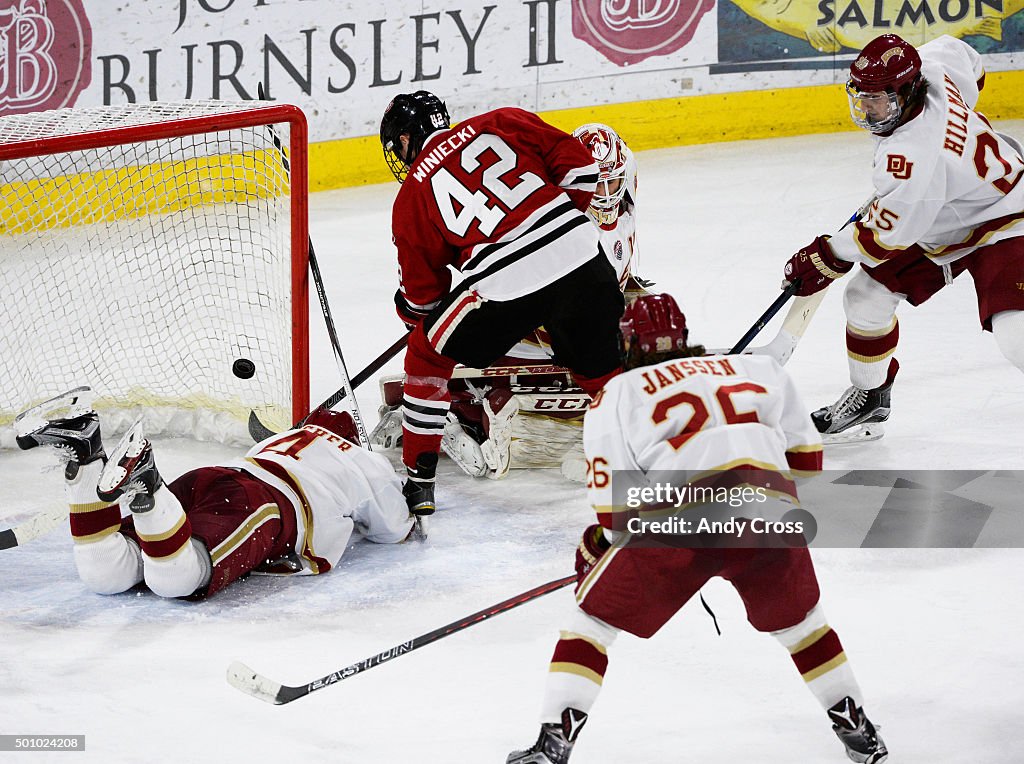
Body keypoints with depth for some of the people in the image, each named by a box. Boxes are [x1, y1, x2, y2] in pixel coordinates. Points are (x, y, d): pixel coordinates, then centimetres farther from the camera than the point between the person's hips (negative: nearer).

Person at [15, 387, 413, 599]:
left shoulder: (279, 440, 43)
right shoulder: (365, 462, 28)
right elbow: (393, 529, 37)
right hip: (262, 505, -6)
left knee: (105, 574, -12)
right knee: (175, 578, -31)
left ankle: (82, 453, -25)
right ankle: (143, 481, -49)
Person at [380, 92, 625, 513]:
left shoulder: (412, 196, 13)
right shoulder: (500, 124, 16)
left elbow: (421, 291, 19)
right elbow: (579, 166, 10)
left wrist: (413, 318, 41)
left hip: (504, 286, -3)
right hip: (580, 255, 3)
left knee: (428, 353, 19)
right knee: (600, 369, 25)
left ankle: (418, 479, 19)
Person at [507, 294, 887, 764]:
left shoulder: (615, 396, 16)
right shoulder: (756, 370, 26)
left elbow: (615, 508, 11)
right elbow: (804, 455, 29)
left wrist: (594, 549, 29)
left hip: (678, 526, -3)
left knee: (593, 617, 16)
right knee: (797, 620, 31)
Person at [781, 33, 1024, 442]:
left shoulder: (913, 155, -38)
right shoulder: (930, 67, -16)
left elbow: (888, 233, -26)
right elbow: (961, 55, 7)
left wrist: (827, 257, -12)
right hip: (936, 218, 10)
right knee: (866, 295, 7)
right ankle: (869, 397, 26)